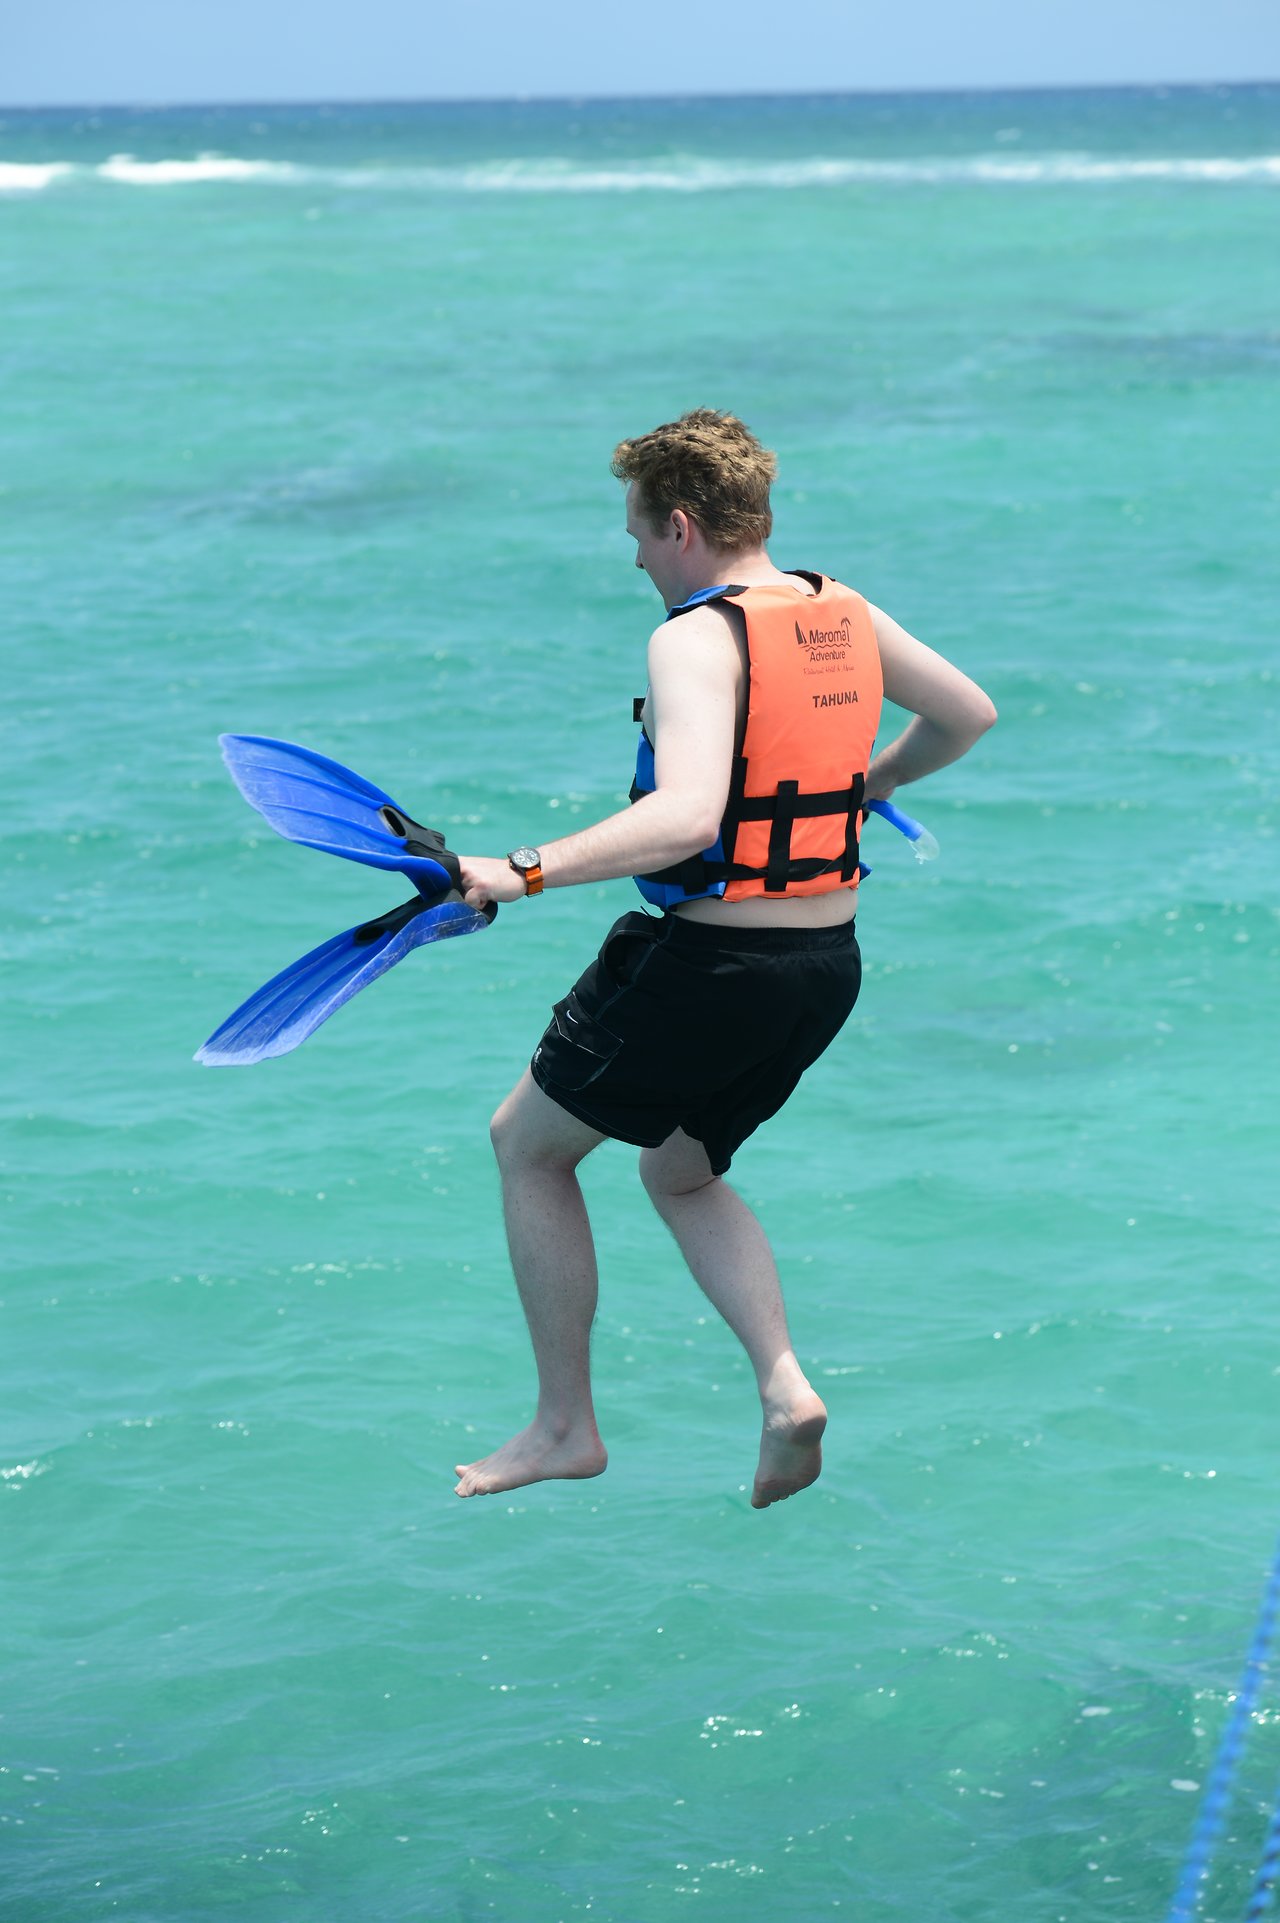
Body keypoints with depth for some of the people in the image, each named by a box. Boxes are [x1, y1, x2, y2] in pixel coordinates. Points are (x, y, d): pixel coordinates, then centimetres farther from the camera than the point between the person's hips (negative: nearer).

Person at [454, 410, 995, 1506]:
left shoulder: (698, 639, -18)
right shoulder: (844, 614, 6)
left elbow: (686, 817, -32)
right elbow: (969, 714, 21)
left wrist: (526, 873, -31)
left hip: (709, 958, -8)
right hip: (829, 964, 8)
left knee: (527, 1146, 14)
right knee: (681, 1174, 27)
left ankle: (565, 1425, 16)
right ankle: (785, 1385, 7)